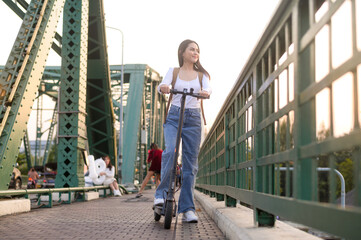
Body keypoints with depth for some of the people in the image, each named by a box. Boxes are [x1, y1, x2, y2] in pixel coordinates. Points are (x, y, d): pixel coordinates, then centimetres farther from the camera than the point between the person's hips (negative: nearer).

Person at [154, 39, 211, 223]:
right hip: (173, 116, -1)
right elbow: (163, 86, -8)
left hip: (193, 118, 1)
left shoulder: (201, 74, 12)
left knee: (190, 163, -2)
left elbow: (208, 88, -8)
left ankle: (187, 209, 2)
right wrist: (162, 88, -33)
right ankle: (161, 193, -11)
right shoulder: (173, 71, 10)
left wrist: (205, 92, -33)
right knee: (170, 152, -26)